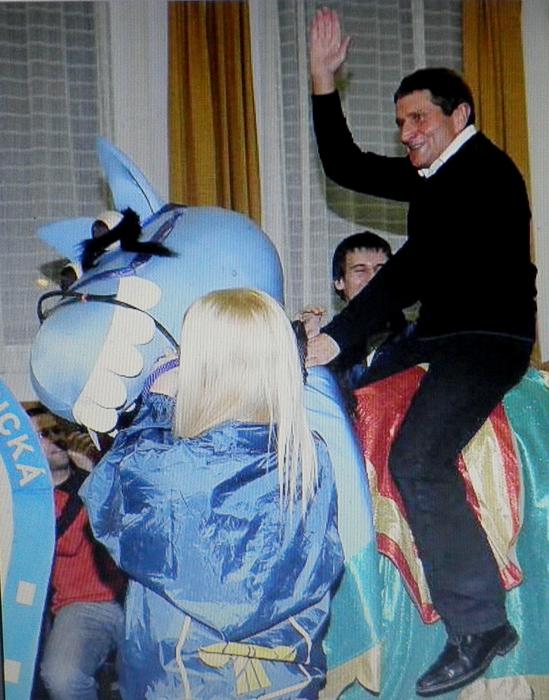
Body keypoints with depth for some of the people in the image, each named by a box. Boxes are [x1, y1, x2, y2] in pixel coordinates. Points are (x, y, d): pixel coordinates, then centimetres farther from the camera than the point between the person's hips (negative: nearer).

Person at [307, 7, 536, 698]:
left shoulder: (484, 173, -15)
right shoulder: (433, 173, 15)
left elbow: (413, 264, -24)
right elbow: (345, 167, 22)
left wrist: (335, 338, -29)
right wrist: (324, 81, 14)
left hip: (489, 338, -10)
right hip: (435, 335, 10)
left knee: (417, 458, -28)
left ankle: (480, 626, -17)